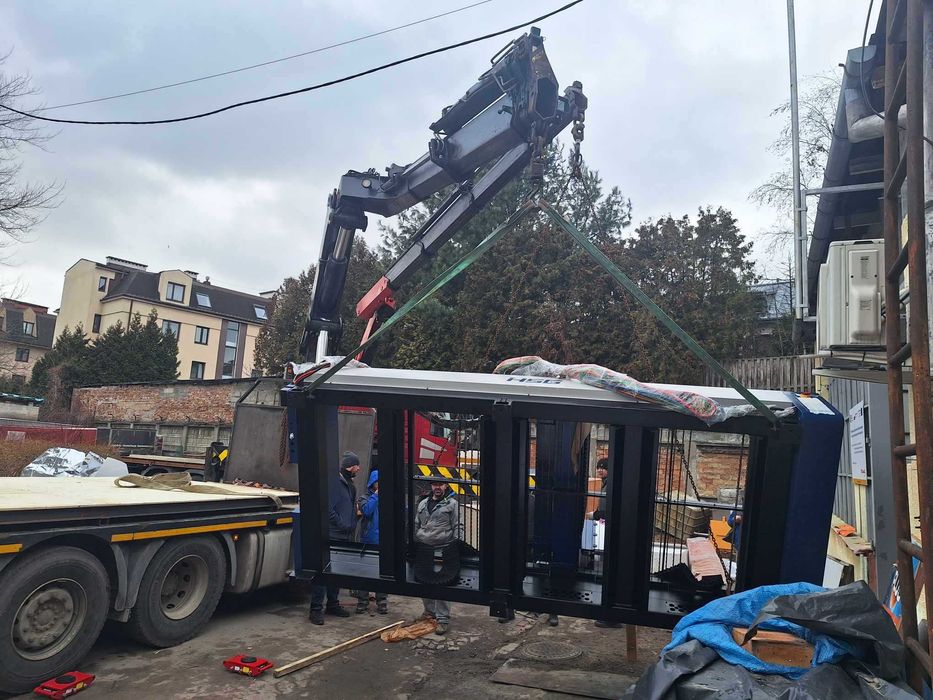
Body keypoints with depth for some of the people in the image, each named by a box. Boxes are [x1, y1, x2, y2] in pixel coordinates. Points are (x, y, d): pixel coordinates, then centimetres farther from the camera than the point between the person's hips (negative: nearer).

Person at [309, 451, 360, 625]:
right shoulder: (333, 482, -13)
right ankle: (316, 609, -1)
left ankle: (333, 604, 26)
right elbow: (329, 509, -18)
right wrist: (342, 525, -12)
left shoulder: (350, 485, 16)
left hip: (344, 538, 9)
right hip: (331, 536, -9)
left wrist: (351, 529, 14)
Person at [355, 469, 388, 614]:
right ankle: (362, 602, 20)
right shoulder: (366, 498, -1)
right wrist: (376, 495, -15)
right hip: (368, 541, -1)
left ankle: (382, 602, 21)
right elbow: (366, 510, -21)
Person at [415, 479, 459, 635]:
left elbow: (457, 527, -2)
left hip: (442, 550, -5)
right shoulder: (423, 503, 16)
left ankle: (443, 619, 3)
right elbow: (416, 525, 22)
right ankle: (429, 611, 30)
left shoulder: (452, 504, 1)